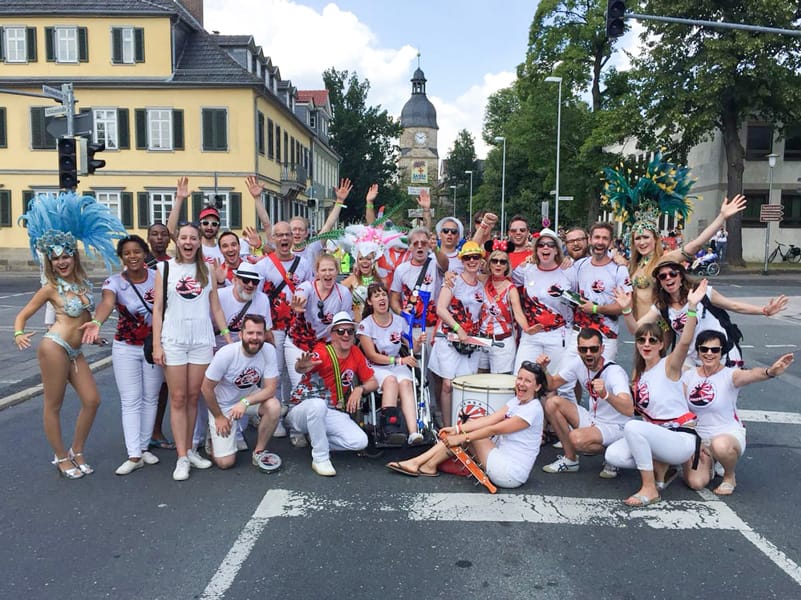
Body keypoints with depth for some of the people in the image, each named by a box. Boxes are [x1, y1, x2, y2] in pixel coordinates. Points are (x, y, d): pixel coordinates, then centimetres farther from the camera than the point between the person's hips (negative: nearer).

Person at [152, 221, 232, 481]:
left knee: (193, 397, 7)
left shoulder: (206, 270, 10)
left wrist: (228, 338, 5)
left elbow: (216, 308, 11)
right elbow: (158, 308, 2)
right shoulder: (165, 268, 4)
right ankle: (182, 457, 3)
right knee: (178, 398, 0)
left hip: (202, 340, 2)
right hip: (173, 340, -2)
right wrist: (156, 345, -5)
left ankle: (189, 448, 19)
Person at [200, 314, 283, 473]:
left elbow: (270, 388, -20)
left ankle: (259, 452, -7)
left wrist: (245, 402, -35)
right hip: (223, 405, -3)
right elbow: (206, 388, -16)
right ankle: (215, 435, 26)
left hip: (251, 397, 3)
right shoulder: (226, 354, -28)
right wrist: (218, 417, -8)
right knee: (225, 462, -9)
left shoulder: (269, 350, -21)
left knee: (274, 406, -30)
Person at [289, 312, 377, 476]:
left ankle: (315, 438, 7)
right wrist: (302, 367, -64)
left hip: (333, 415, 5)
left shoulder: (356, 353, 1)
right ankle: (320, 458, -21)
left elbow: (373, 382, 8)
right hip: (302, 411, -5)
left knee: (360, 442, -17)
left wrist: (360, 389, -14)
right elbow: (299, 368, -39)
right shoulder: (323, 352, -17)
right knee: (318, 404, -39)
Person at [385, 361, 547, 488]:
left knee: (469, 433, -7)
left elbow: (494, 429, -20)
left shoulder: (532, 409, -20)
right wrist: (457, 429, -12)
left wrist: (462, 437, -17)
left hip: (509, 474, -8)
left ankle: (429, 465, 6)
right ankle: (419, 462, -1)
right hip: (505, 459, 8)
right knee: (470, 427, -1)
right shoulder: (517, 400, 7)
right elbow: (490, 419, -3)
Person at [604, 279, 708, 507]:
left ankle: (650, 489, -17)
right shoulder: (638, 371, 8)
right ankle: (661, 464, 11)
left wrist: (692, 306, -40)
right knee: (613, 456, -14)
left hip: (681, 438, -7)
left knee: (632, 427, -32)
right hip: (656, 435, 7)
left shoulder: (669, 365, -11)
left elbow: (685, 341, -28)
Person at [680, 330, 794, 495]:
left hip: (729, 434, -3)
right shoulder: (689, 376, 0)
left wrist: (770, 372, -58)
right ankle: (709, 464, 19)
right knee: (695, 482, -19)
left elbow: (751, 374, -35)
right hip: (698, 439, 3)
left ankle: (729, 477, -4)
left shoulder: (729, 375, -11)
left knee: (720, 445, -40)